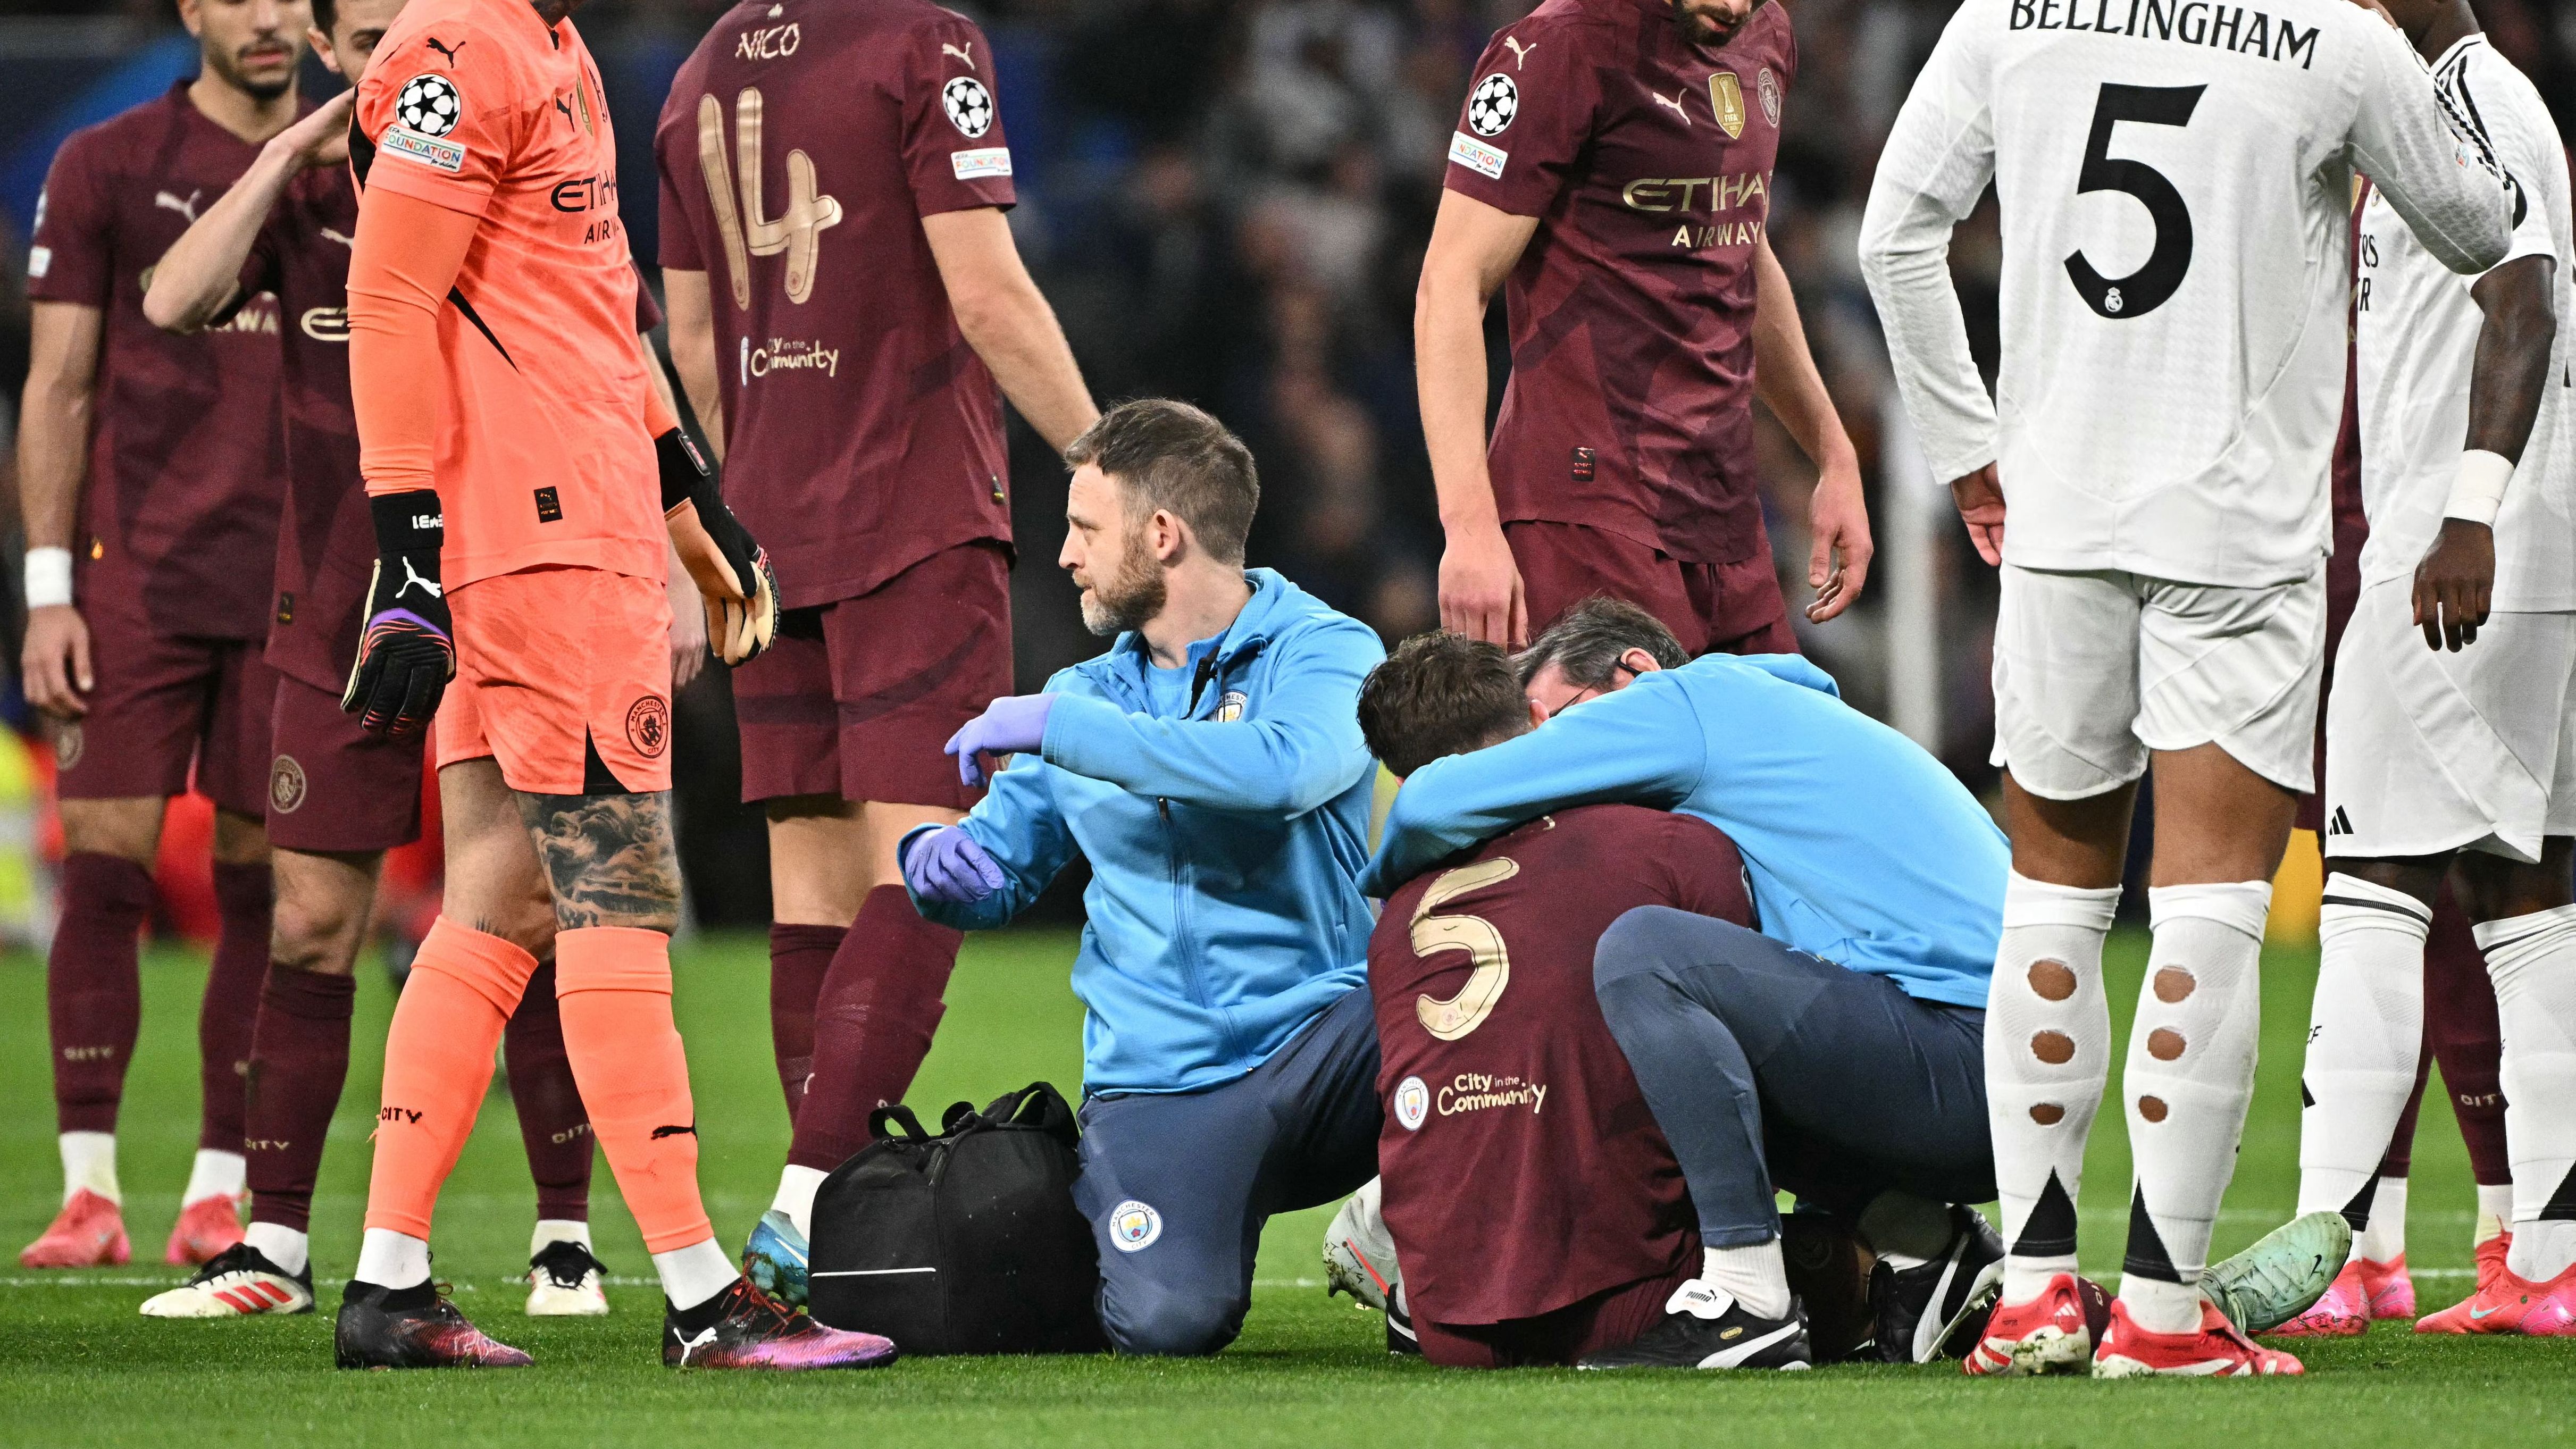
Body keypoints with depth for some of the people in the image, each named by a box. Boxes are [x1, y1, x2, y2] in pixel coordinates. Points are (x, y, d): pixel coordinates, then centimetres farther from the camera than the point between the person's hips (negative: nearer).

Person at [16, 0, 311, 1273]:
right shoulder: (107, 168, 4)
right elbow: (57, 389, 2)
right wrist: (48, 595, -5)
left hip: (300, 585, 2)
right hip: (137, 579, -2)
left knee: (265, 885, 1)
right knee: (106, 865, -8)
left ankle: (220, 1193, 6)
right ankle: (88, 1191, -4)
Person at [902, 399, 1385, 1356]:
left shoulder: (1323, 652, 0)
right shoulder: (1089, 693, 16)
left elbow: (1283, 767, -23)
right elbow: (1001, 869, 19)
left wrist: (1058, 730, -19)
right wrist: (940, 866, -7)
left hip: (1318, 1042, -3)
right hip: (1160, 1075, 3)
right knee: (1167, 1321, -27)